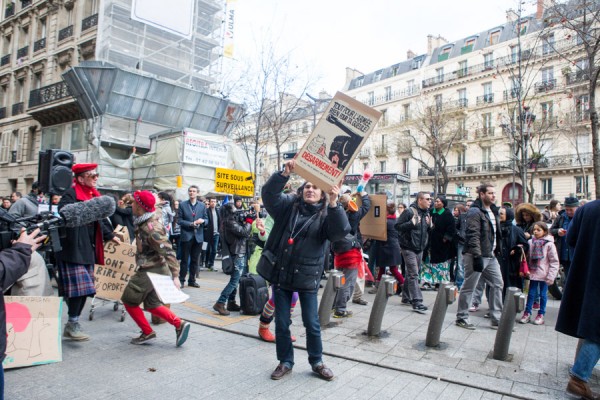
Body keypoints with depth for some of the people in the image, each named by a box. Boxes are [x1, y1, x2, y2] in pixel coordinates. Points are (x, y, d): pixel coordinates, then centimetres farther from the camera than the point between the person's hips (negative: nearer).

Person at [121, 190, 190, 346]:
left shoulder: (151, 228, -26)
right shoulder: (145, 221, 1)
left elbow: (168, 252, -29)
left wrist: (175, 276, -31)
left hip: (150, 271, -9)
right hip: (156, 269, 9)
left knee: (129, 301, 8)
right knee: (152, 305, 16)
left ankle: (147, 333, 16)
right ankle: (179, 324, 8)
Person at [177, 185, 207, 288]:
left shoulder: (202, 205, 8)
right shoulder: (182, 205, 1)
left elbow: (206, 219, 10)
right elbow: (179, 220, -4)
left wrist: (202, 220, -13)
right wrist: (191, 224, -15)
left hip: (198, 236, 3)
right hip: (186, 236, -2)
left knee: (195, 260, 10)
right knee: (184, 260, 3)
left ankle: (192, 280, 19)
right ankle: (181, 280, 13)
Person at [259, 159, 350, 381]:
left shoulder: (326, 215, -1)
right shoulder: (288, 206, 4)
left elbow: (340, 231, -19)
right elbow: (269, 193, -10)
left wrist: (334, 204, -32)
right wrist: (285, 174, -24)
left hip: (307, 277, -2)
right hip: (280, 274, 2)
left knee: (312, 323, 10)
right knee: (281, 323, 11)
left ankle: (317, 362, 31)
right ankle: (285, 361, 30)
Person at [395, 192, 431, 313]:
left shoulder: (427, 213, 11)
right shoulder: (409, 211, -13)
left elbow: (428, 231, 22)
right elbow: (397, 226, -15)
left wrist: (429, 225, 0)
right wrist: (411, 223, -25)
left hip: (420, 248, 8)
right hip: (409, 248, -8)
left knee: (411, 274, 15)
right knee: (414, 275, -10)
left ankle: (406, 297, 25)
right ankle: (417, 302, -11)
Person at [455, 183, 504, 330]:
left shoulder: (493, 211, 15)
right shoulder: (475, 211, -13)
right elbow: (473, 235, -20)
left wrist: (497, 251, 16)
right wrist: (477, 256, -24)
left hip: (491, 256, 9)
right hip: (478, 256, -9)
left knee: (497, 284, 11)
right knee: (468, 287, 0)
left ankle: (496, 320, 21)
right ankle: (461, 318, 12)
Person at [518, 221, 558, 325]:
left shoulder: (549, 244, -8)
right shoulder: (530, 242, 1)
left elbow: (554, 261, -7)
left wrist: (551, 276, -10)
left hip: (544, 274, -2)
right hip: (533, 273, 2)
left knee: (543, 294, 9)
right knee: (531, 293, 8)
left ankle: (541, 315, 20)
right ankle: (527, 313, 15)